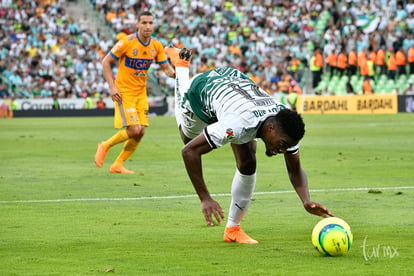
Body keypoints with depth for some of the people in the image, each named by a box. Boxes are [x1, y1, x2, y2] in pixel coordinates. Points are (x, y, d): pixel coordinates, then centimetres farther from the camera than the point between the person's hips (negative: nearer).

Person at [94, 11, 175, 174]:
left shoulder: (156, 45, 0)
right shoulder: (127, 42, -16)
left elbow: (166, 68, 5)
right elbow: (106, 62, -9)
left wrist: (174, 73, -20)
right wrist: (112, 87, -16)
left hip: (141, 92, 6)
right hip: (124, 91, -6)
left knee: (140, 132, 1)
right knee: (134, 130, -16)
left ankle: (118, 165, 16)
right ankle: (105, 146, 9)